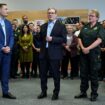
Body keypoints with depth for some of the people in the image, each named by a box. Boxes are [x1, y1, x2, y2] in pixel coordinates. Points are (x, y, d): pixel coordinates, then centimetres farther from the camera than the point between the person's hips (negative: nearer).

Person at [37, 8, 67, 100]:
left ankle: (56, 93, 18)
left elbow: (64, 39, -10)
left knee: (56, 74, 4)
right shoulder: (43, 26, 15)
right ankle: (44, 92, 24)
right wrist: (41, 47, 7)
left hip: (54, 54, -5)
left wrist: (52, 39, -18)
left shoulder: (61, 26, -1)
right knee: (43, 74, 10)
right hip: (44, 53, 5)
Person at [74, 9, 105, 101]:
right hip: (83, 53, 4)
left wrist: (88, 48, -20)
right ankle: (83, 92, 20)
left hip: (94, 53, -4)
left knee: (93, 74, 3)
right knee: (83, 73, 9)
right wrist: (82, 48, -10)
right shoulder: (85, 27, 11)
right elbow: (80, 38, 7)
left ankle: (94, 94, 15)